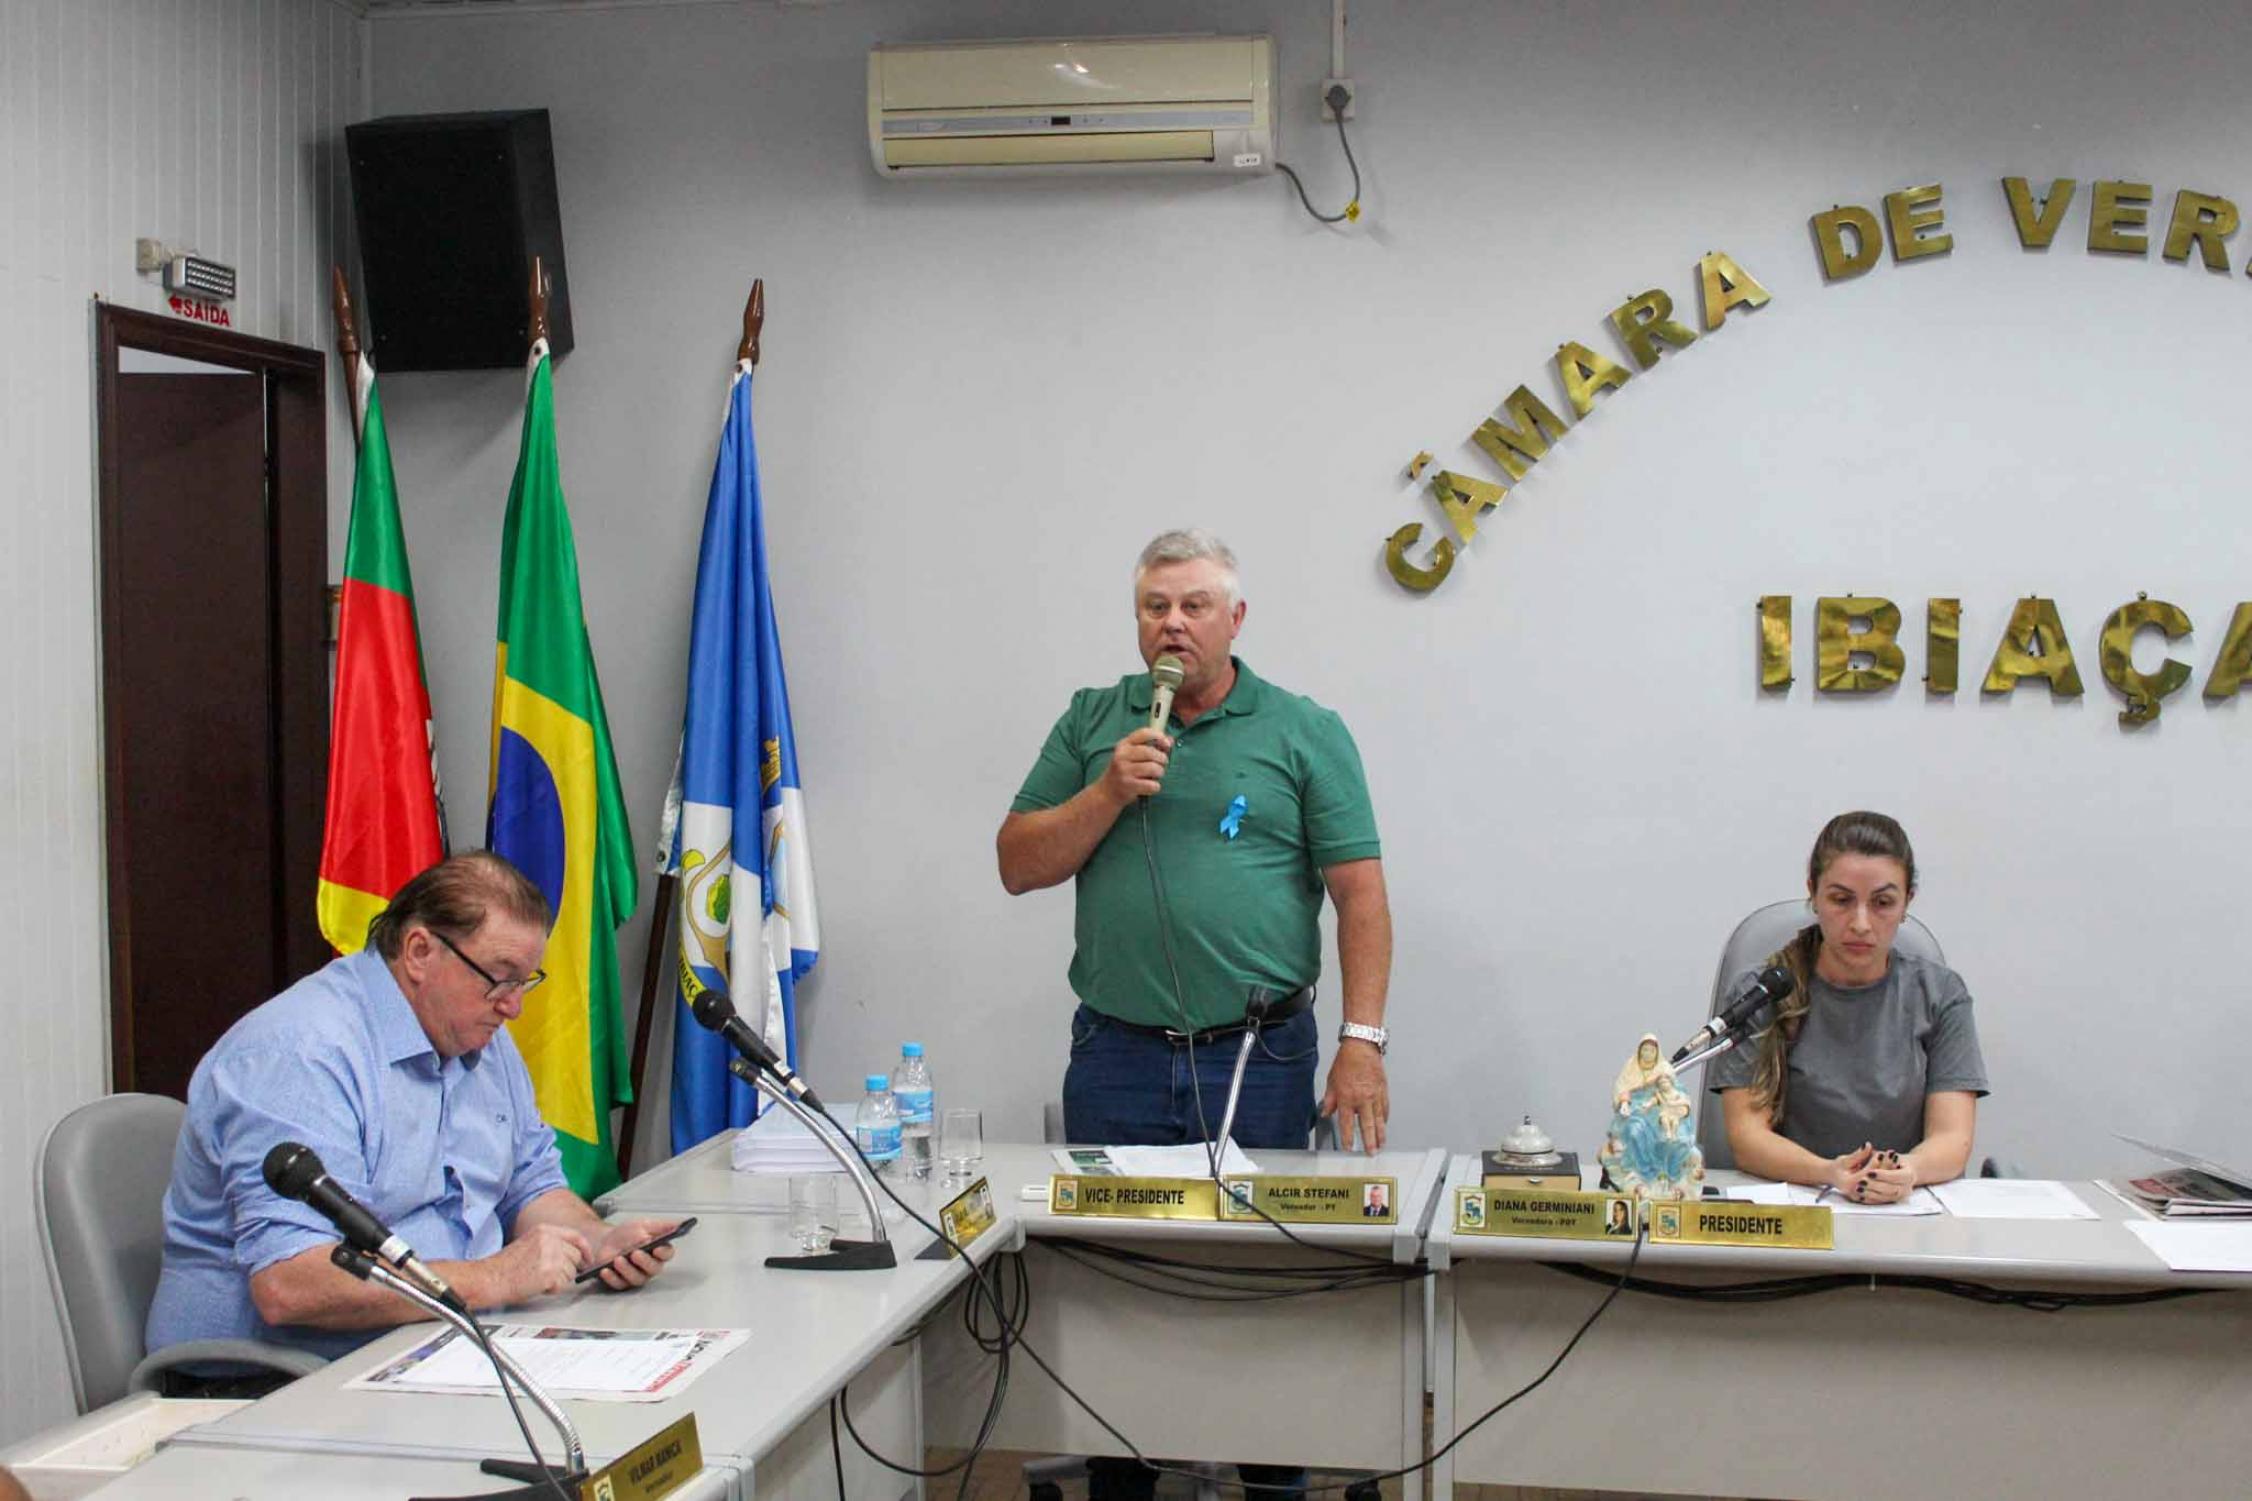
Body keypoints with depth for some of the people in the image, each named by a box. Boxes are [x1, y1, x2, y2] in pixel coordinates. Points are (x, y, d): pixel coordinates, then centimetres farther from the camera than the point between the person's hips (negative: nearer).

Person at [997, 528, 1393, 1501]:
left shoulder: (1305, 733, 3)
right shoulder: (1090, 723, 10)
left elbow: (1360, 892, -1)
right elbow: (1018, 866, 7)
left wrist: (1361, 1041, -9)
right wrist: (1109, 791, -8)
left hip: (1261, 1062, -2)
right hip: (1116, 1058, 2)